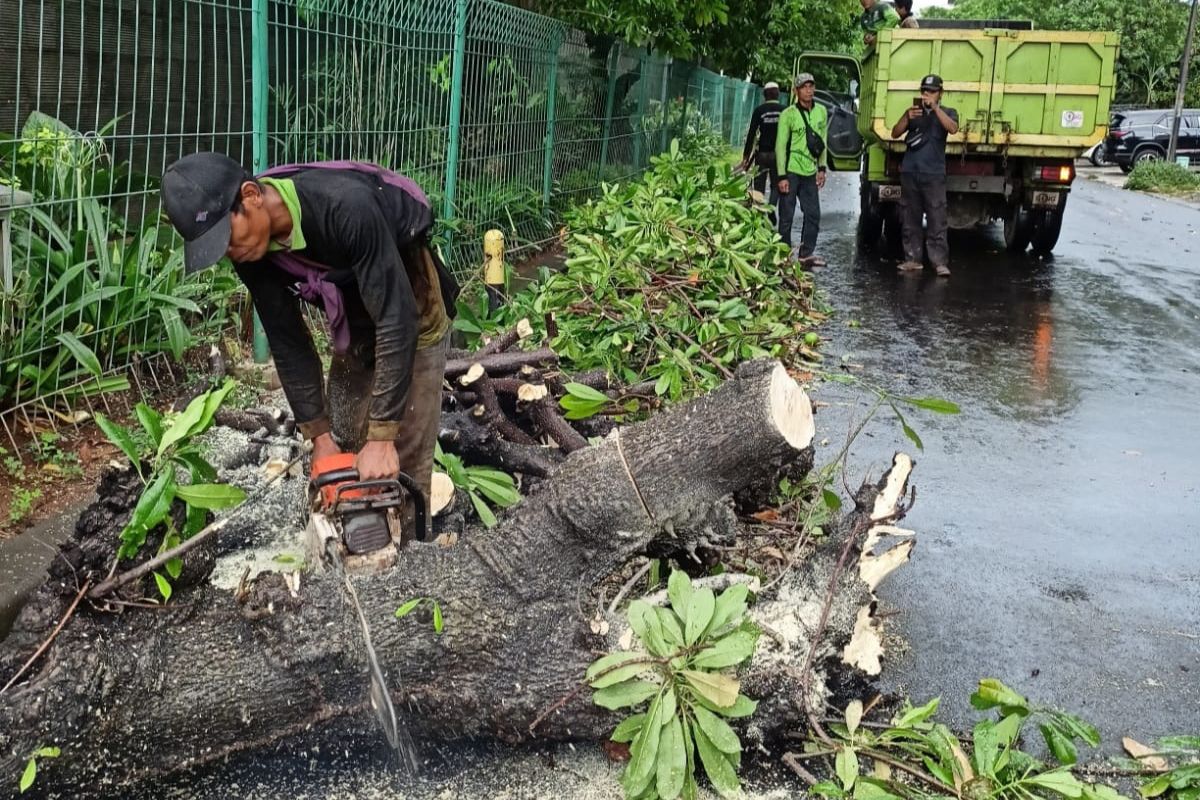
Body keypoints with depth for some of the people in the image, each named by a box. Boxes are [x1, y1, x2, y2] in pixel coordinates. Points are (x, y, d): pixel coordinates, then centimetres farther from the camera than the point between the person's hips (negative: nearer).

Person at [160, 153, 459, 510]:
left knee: (403, 463, -8)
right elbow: (288, 341, -8)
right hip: (355, 325, 6)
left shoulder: (346, 206, -38)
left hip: (411, 313, -6)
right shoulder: (252, 251, -17)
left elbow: (397, 320, -37)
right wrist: (319, 435, -12)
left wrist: (381, 437, -37)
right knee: (344, 449, 11)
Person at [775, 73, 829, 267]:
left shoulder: (821, 112, 9)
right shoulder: (788, 114, -7)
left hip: (810, 172, 5)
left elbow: (823, 141, 16)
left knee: (813, 214, 5)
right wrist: (782, 176, -12)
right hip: (791, 171, -5)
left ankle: (806, 253, 14)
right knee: (787, 216, 0)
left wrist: (822, 168, 10)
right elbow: (780, 146, -8)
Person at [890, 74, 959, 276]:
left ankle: (940, 262, -9)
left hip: (934, 174, -3)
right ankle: (913, 259, 10)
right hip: (909, 173, 3)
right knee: (910, 220, 5)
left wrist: (935, 107, -20)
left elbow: (953, 129, -13)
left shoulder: (947, 112, 8)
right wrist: (907, 118, -14)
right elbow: (895, 133, 4)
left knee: (937, 220, -7)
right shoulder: (913, 112, 15)